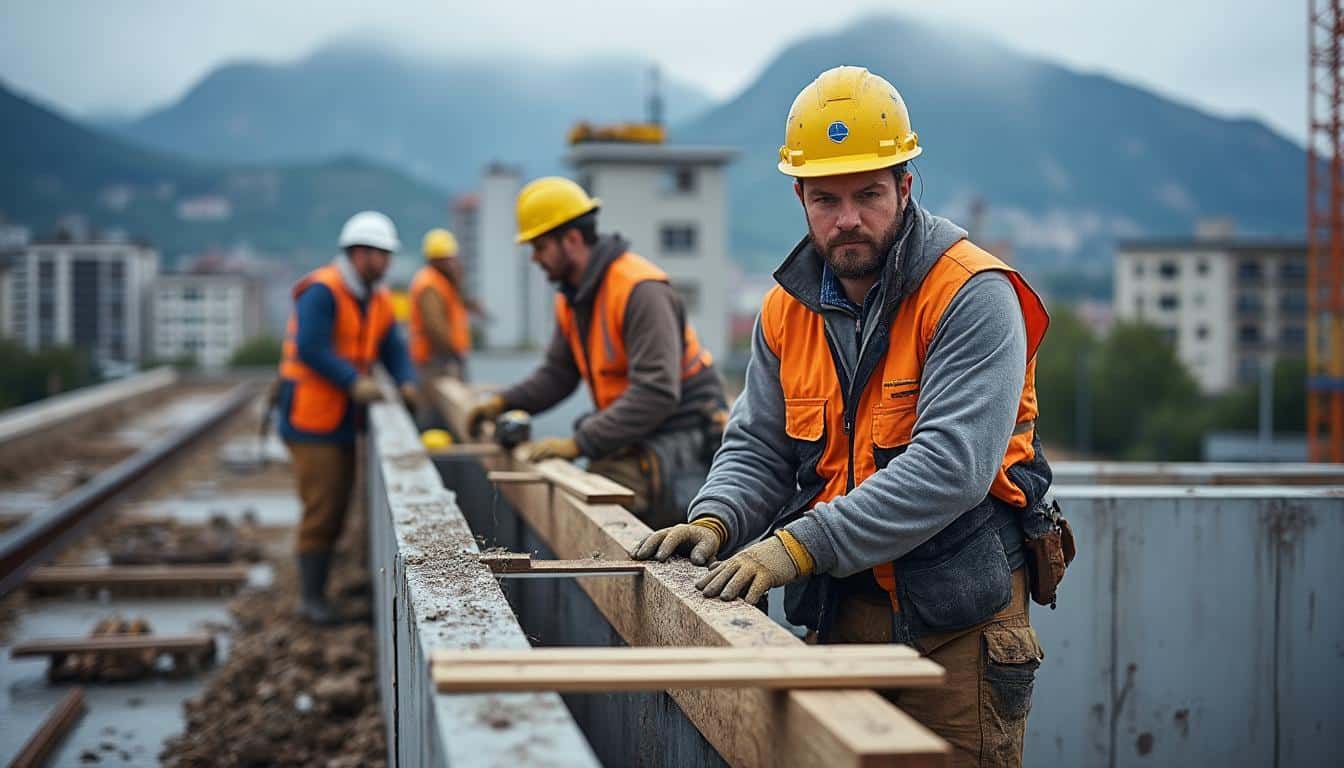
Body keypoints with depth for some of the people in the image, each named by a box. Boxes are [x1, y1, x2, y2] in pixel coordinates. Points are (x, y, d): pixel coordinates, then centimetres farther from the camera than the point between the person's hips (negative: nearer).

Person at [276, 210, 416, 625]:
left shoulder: (378, 301, 12)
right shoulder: (322, 291, -15)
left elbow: (392, 349, 7)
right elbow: (310, 348, -24)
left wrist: (406, 382, -12)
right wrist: (353, 381, -29)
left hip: (344, 419, 9)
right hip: (311, 416, -9)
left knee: (338, 508, 13)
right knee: (322, 508, -8)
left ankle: (316, 589, 23)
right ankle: (311, 597, 2)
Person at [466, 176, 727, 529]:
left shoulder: (640, 290, -20)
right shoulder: (572, 298, 11)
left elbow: (656, 393, -27)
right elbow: (558, 373, 19)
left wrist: (580, 443, -27)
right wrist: (504, 402, 2)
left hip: (680, 433, -9)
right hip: (634, 441, 9)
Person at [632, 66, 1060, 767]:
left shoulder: (972, 295, -14)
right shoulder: (788, 308, 7)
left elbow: (951, 464, -25)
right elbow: (757, 447, 12)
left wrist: (802, 545, -29)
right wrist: (716, 521, -11)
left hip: (955, 618, -5)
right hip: (840, 613, 6)